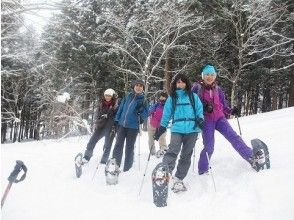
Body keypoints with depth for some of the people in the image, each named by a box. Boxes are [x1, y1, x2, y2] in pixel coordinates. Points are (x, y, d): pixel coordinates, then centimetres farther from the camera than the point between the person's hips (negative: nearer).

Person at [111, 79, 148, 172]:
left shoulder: (143, 100, 2)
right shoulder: (127, 97, 9)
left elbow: (146, 114, -1)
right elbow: (121, 108, 12)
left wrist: (140, 110, -20)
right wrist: (117, 121, 6)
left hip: (133, 127, -2)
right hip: (122, 124, 2)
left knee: (129, 148, 4)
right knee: (118, 145, 2)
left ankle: (127, 169, 13)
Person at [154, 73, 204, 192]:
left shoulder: (193, 96, 12)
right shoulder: (171, 98, 14)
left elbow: (199, 109, 10)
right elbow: (166, 114, 14)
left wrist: (200, 119, -9)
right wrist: (161, 128, 10)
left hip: (192, 129, 1)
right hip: (177, 129, -1)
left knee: (186, 155, 3)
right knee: (173, 151, -22)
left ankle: (178, 179, 10)